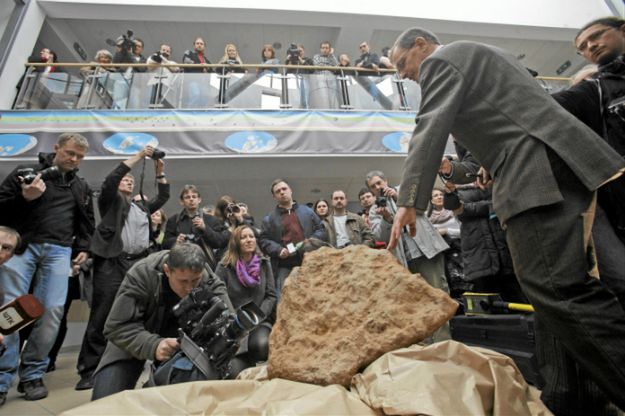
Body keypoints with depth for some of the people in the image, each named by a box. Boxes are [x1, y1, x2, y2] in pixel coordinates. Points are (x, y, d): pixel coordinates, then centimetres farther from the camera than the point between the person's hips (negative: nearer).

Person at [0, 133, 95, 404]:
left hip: (58, 251, 2)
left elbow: (86, 222, 24)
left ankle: (32, 375, 8)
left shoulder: (81, 187, 17)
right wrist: (24, 197, -13)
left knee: (52, 310, -6)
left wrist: (83, 248, 12)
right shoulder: (26, 173, 7)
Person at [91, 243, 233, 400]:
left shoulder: (208, 280, -24)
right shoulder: (141, 275, -32)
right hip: (133, 340, -1)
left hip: (180, 338, 2)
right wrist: (153, 345, -48)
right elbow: (118, 326, -32)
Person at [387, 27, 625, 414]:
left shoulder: (441, 60, 3)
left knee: (558, 289, -14)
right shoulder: (479, 54, 31)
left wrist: (409, 202, -13)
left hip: (539, 171, -10)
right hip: (561, 165, 10)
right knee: (556, 289, 8)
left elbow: (430, 130, -10)